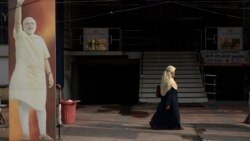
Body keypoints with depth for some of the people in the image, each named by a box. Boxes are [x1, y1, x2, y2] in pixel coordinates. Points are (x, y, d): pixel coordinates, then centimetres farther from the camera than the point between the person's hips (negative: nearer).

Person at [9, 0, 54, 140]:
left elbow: (45, 58, 12)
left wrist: (50, 74, 4)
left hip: (39, 76, 4)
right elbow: (17, 21, -13)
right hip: (23, 75, -3)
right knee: (24, 104, -4)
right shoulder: (20, 35, 4)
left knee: (41, 105, 6)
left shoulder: (40, 40, 14)